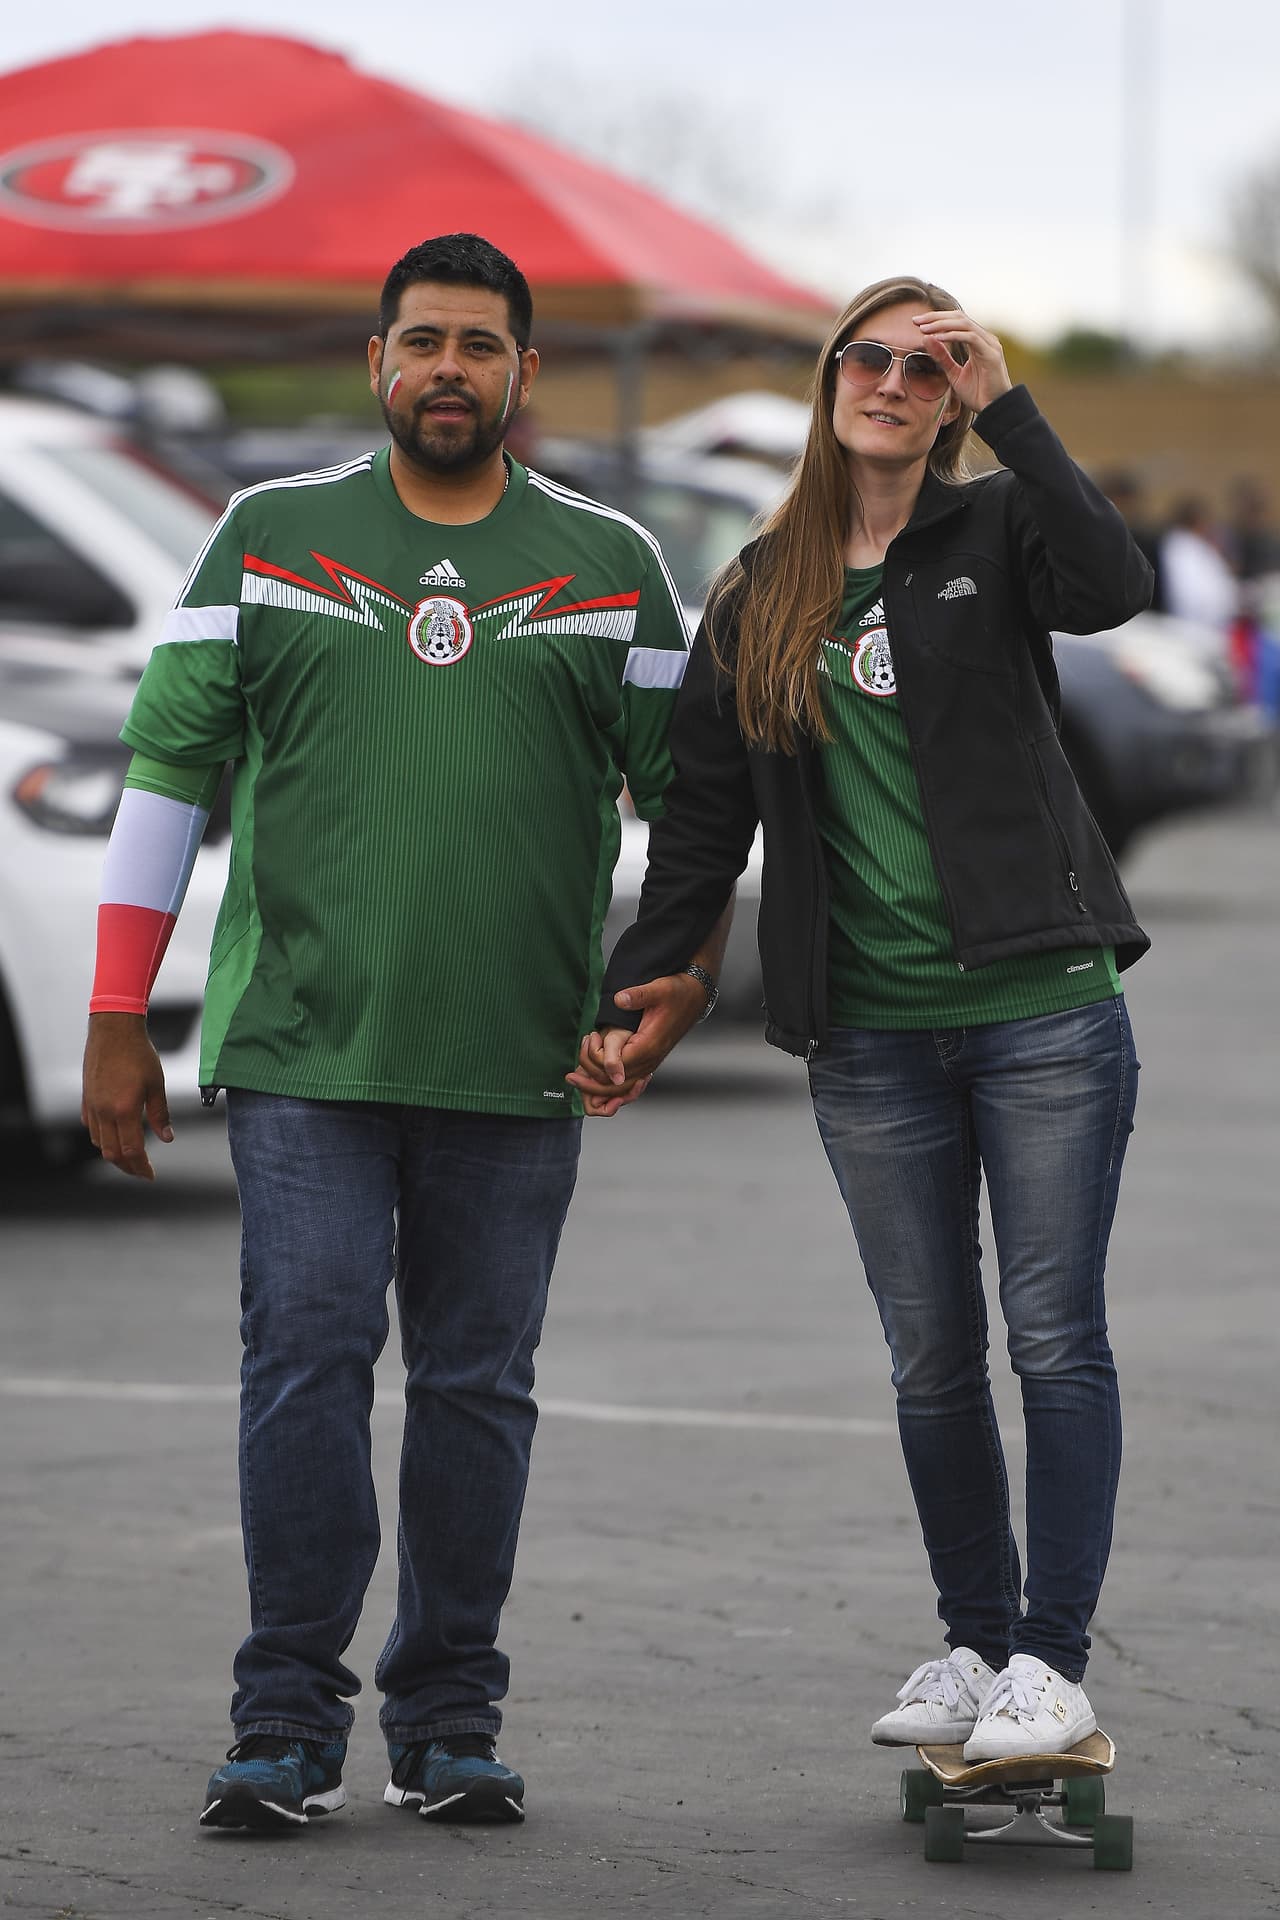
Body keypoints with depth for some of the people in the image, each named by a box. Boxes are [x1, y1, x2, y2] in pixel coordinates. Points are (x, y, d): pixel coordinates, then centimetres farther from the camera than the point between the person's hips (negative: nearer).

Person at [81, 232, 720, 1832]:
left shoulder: (609, 564, 9)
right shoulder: (269, 538, 7)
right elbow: (168, 766, 7)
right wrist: (117, 1020, 4)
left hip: (515, 1069, 1)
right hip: (302, 1047, -1)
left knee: (477, 1386, 3)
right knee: (304, 1363, -8)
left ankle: (450, 1723, 11)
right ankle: (289, 1721, -3)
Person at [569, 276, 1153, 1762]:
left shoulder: (993, 531, 2)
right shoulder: (761, 595, 11)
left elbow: (1112, 585, -22)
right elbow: (702, 815, 13)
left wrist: (1006, 408, -20)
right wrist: (636, 993, 7)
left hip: (1040, 1010, -3)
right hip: (869, 1039, 3)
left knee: (1055, 1336, -4)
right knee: (931, 1358, 7)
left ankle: (1051, 1661, -1)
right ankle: (975, 1642, 18)